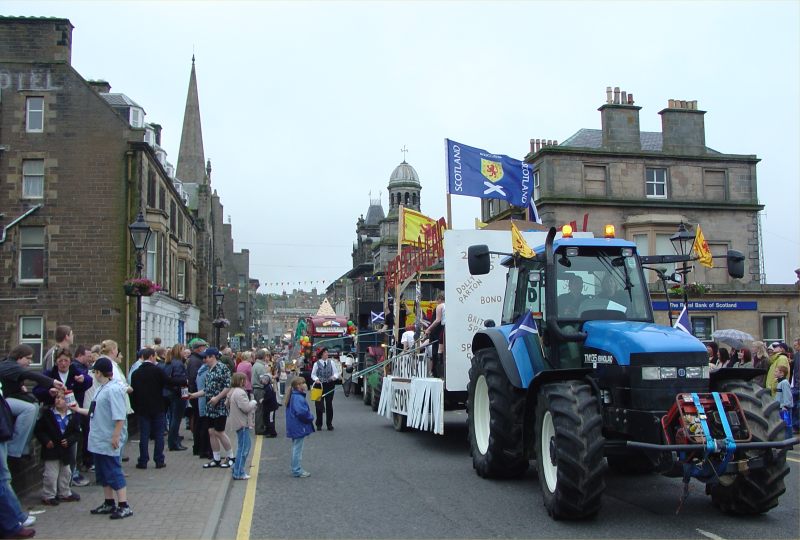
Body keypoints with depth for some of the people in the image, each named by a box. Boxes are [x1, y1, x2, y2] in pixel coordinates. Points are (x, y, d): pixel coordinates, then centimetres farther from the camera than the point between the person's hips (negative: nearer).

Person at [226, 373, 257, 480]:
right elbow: (246, 408, -26)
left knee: (247, 443, 20)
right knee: (243, 448, -5)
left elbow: (226, 404, 22)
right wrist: (253, 402, -8)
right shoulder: (240, 393, -21)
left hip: (238, 422, 11)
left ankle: (236, 468, 25)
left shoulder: (231, 392, 12)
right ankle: (239, 473, -1)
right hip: (242, 424, -11)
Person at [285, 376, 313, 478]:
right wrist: (311, 417, -15)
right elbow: (301, 412, -32)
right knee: (298, 449, -1)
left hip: (295, 428, 10)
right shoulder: (298, 398, -23)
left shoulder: (294, 396, 10)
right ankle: (297, 471, 7)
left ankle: (296, 469, 28)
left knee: (296, 449, 18)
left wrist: (309, 417, 7)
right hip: (299, 427, -10)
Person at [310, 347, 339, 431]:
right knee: (319, 405, 2)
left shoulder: (331, 363, 4)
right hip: (320, 385, -2)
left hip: (330, 385, 2)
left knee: (329, 405, 7)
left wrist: (334, 376, -16)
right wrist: (316, 379, -18)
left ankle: (329, 424, 17)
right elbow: (313, 374, 1)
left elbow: (336, 372, 5)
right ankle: (319, 424, 15)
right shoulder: (316, 364, -2)